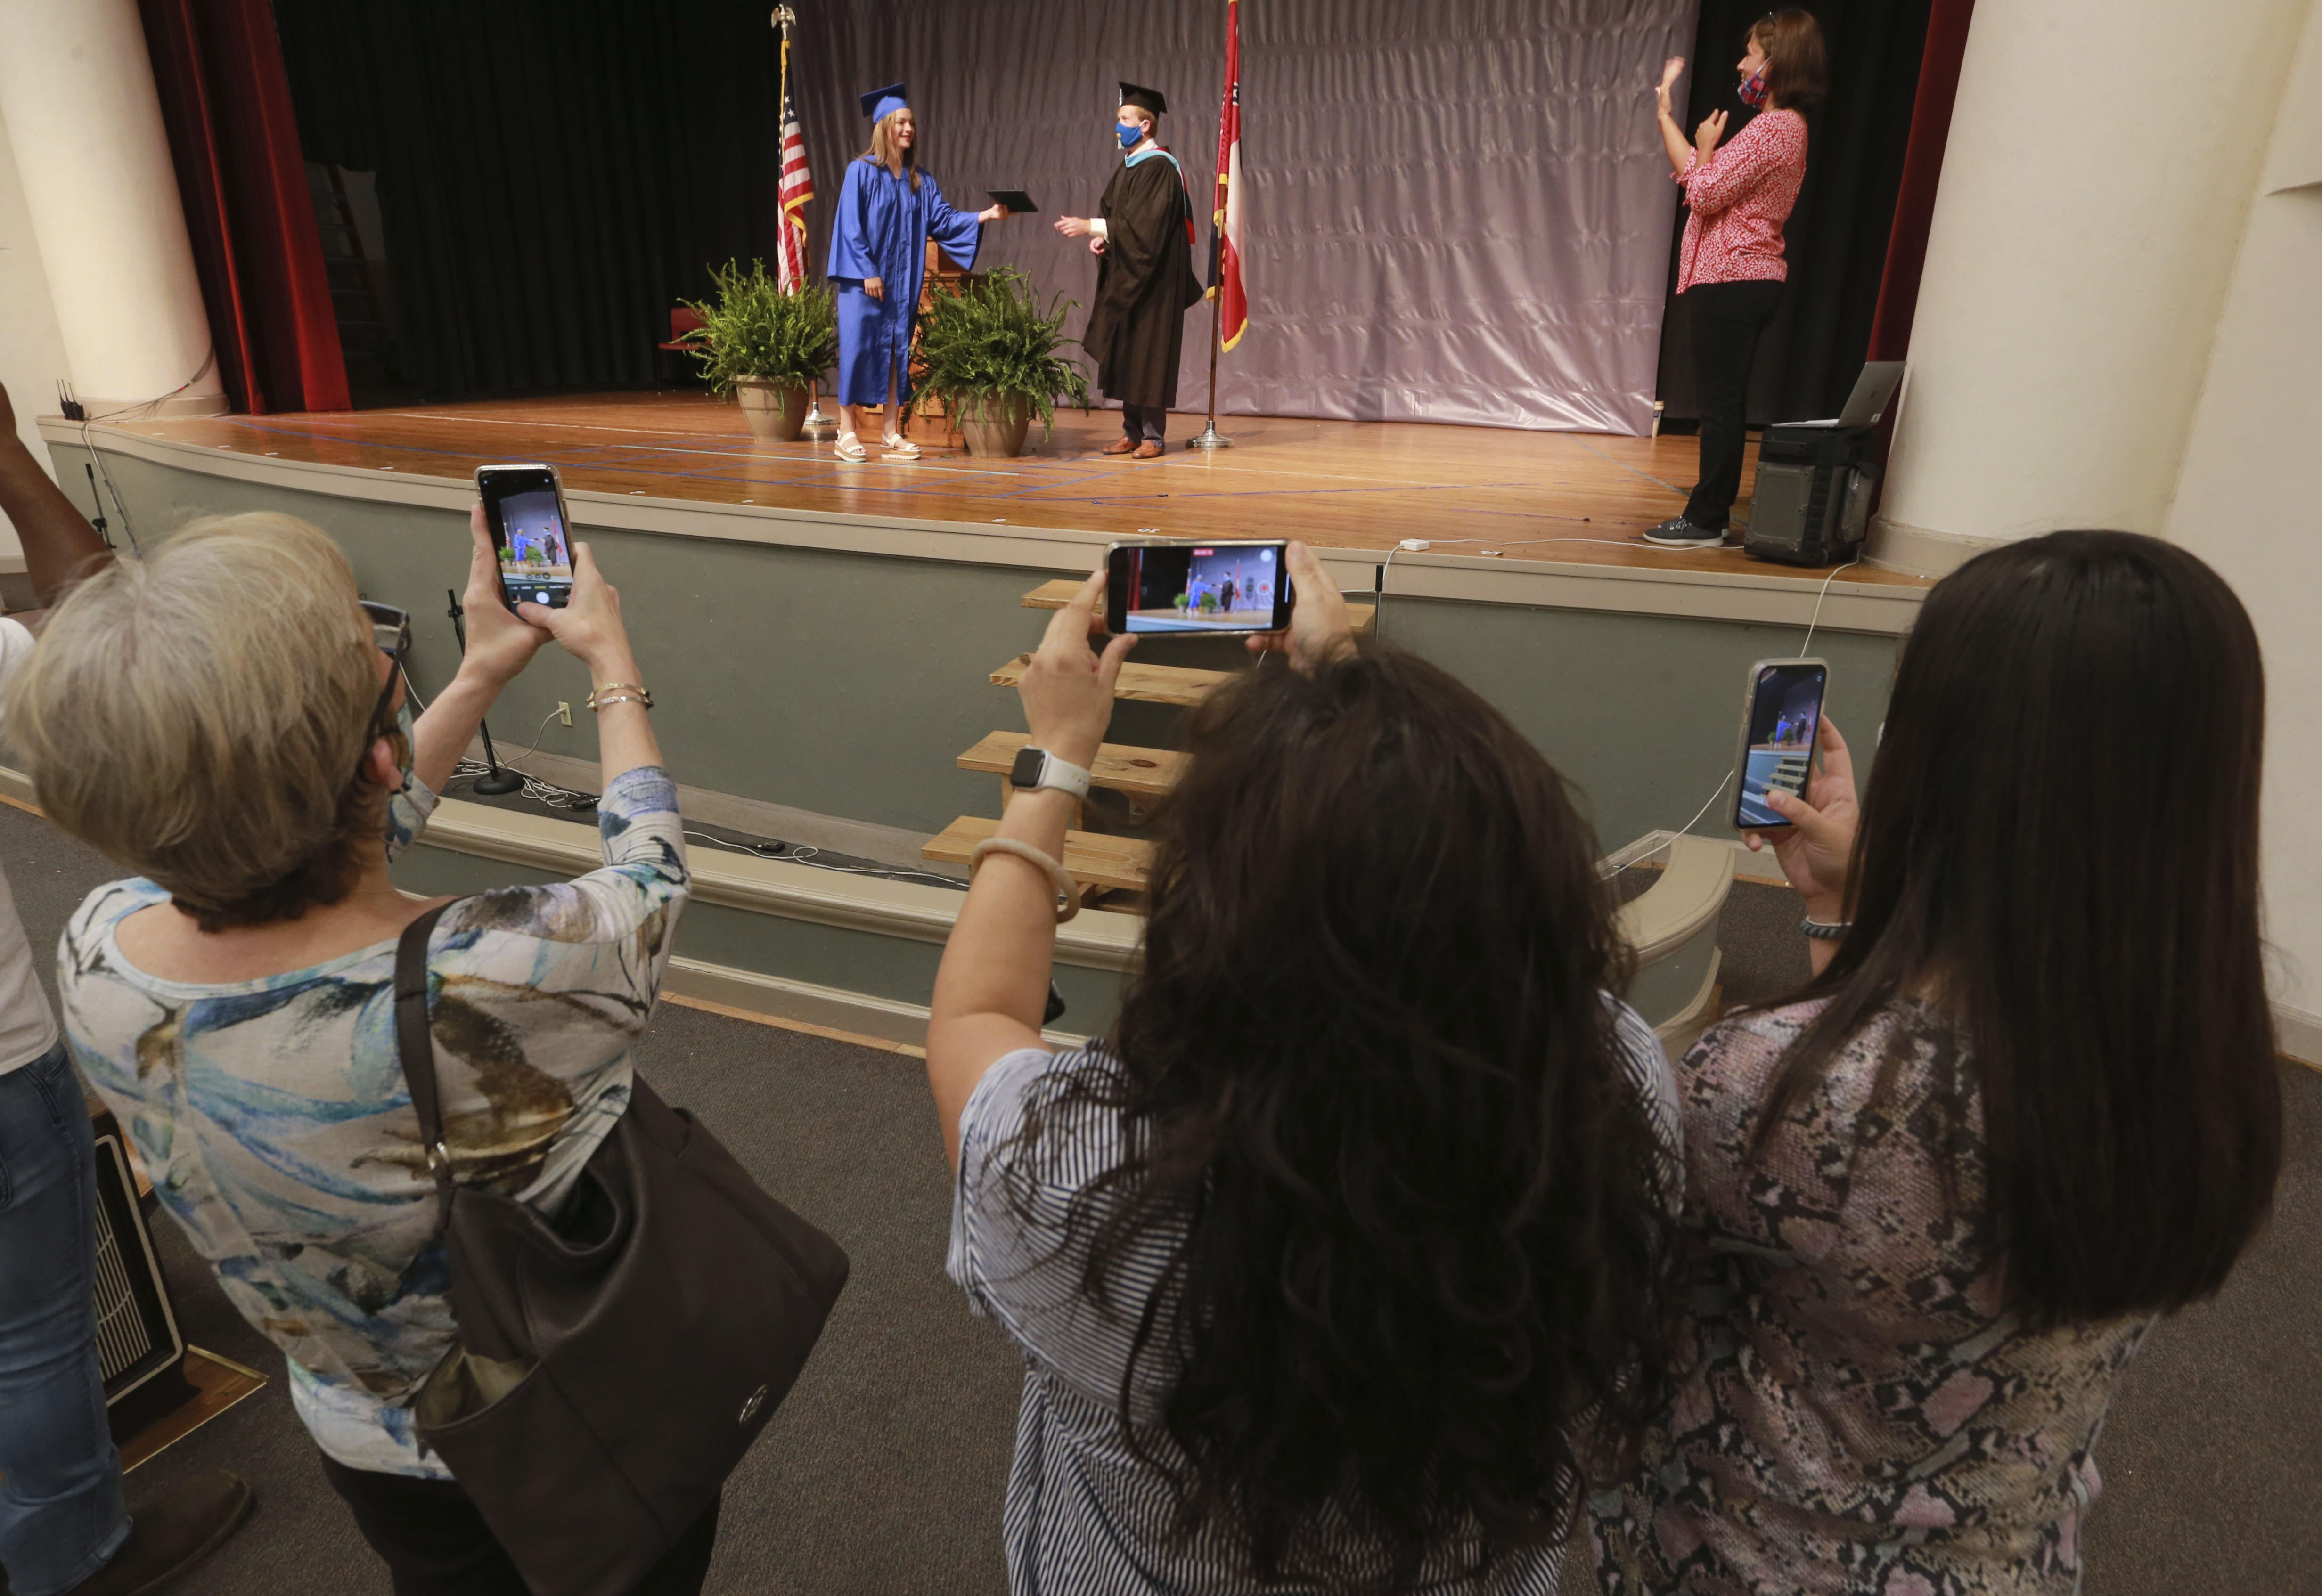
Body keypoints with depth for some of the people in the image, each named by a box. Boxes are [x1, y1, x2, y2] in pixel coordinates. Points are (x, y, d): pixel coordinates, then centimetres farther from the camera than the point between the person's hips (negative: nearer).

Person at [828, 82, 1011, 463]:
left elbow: (944, 219, 3)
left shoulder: (921, 181, 12)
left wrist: (985, 215, -10)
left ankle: (893, 434, 10)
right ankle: (847, 433, 0)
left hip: (903, 283, 5)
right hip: (865, 278, -5)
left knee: (898, 351, 5)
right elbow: (850, 226, -8)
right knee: (860, 348, -6)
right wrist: (867, 271, -15)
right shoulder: (862, 171, -3)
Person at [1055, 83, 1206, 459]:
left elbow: (1145, 223, -22)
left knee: (1150, 352, -6)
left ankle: (1154, 435, -1)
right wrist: (1099, 238, -5)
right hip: (1124, 276, 9)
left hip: (1151, 278, -9)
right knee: (1125, 353, 8)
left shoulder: (1160, 167, -12)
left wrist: (1092, 227, -23)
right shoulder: (1127, 167, 16)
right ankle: (1132, 431, 15)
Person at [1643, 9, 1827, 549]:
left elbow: (1704, 192, -17)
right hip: (1752, 281, 10)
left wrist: (1705, 148, -1)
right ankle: (1712, 514, 17)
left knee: (1720, 405, -8)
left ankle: (1705, 520, -5)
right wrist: (1667, 113, 23)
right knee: (1726, 405, 12)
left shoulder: (1770, 129, -13)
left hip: (1730, 282, -10)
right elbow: (1691, 177, 22)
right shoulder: (1788, 129, 21)